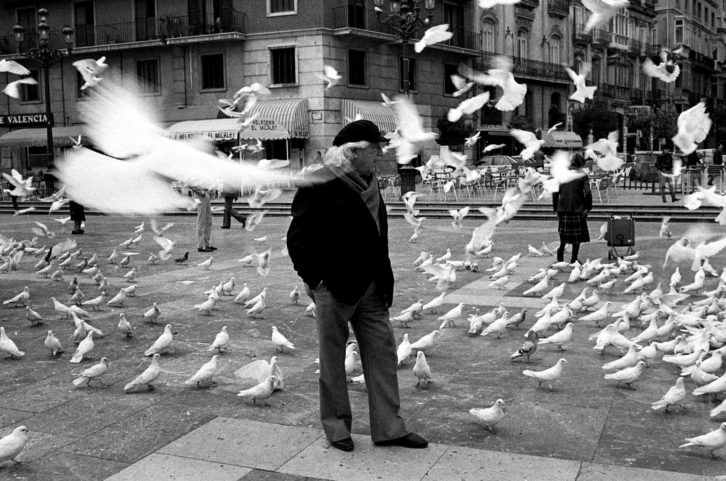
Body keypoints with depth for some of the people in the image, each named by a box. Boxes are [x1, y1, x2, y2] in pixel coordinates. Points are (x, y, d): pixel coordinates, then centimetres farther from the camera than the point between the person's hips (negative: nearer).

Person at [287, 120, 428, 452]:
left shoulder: (368, 185, 11)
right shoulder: (319, 186, -14)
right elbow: (299, 238, -13)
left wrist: (385, 279, 11)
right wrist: (313, 278, -14)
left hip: (370, 287, 8)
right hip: (333, 287, -7)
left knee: (382, 351, 8)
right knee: (333, 358, 7)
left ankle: (388, 427, 17)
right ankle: (336, 427, 22)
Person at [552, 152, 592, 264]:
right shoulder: (583, 175, -6)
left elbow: (555, 192, 4)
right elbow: (587, 193, -12)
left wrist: (555, 207, 9)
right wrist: (588, 207, -4)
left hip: (563, 207, 4)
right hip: (577, 208, -4)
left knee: (564, 233, 16)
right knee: (577, 234, 7)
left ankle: (560, 257, 12)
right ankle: (574, 259, 8)